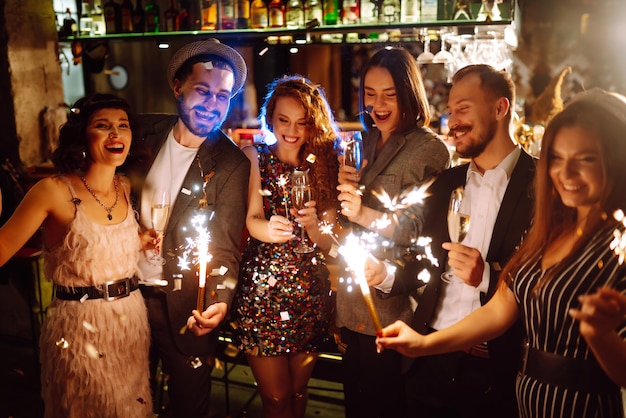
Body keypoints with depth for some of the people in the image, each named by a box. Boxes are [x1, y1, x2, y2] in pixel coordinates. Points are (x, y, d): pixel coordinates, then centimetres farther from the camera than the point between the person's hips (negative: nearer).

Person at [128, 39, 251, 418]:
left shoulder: (231, 163, -11)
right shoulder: (145, 132, -2)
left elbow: (226, 244, -15)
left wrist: (220, 300, -31)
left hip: (184, 304, -3)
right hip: (127, 290, 3)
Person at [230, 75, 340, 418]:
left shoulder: (323, 166, 3)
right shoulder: (255, 158, -2)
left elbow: (328, 244, 0)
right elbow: (252, 219, -16)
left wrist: (312, 225, -22)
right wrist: (268, 229, -38)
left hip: (310, 295, 2)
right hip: (261, 290, -2)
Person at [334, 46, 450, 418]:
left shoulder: (428, 149, -13)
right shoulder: (369, 142, 9)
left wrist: (367, 215, -29)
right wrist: (345, 185, -4)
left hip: (391, 306, -7)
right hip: (353, 301, 7)